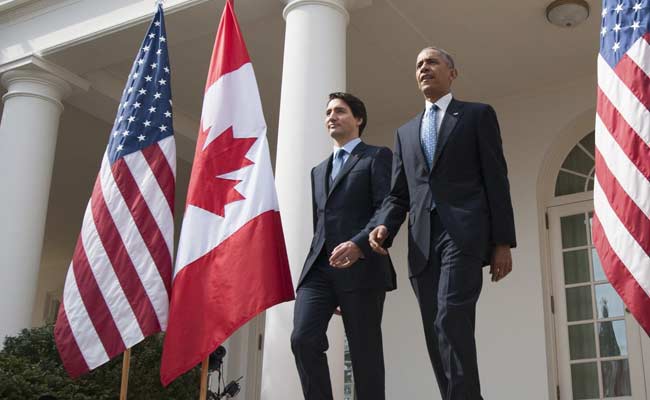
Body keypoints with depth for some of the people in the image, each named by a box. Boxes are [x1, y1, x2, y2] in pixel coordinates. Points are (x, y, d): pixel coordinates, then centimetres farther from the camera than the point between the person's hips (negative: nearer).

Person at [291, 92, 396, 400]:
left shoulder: (377, 157, 6)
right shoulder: (319, 170, 26)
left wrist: (358, 244, -22)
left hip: (362, 267, -5)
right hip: (319, 267, 5)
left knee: (364, 351, -2)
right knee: (303, 339, -12)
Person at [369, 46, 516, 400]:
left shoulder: (478, 115, 12)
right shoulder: (405, 132, 25)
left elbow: (496, 181, 4)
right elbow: (398, 194, 19)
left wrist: (503, 242, -5)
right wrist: (384, 227, -3)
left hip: (464, 232, -5)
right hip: (422, 242, 5)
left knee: (451, 320, -22)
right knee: (436, 335, 2)